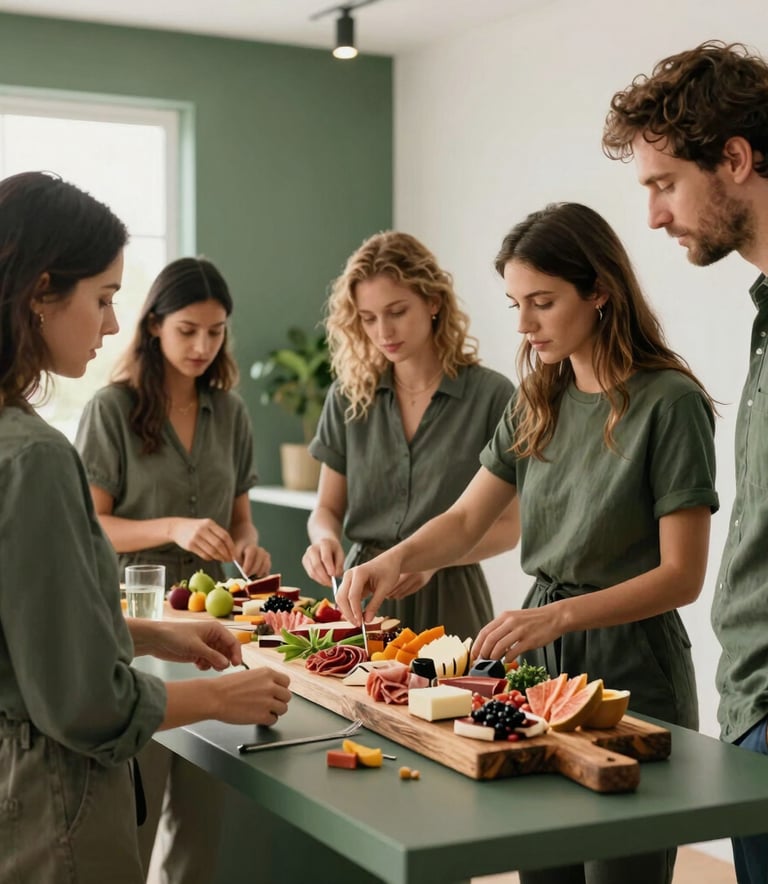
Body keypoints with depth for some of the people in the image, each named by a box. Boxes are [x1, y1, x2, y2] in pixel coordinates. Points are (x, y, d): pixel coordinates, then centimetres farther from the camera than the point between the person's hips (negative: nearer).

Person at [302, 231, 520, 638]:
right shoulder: (348, 397, 2)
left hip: (447, 602, -3)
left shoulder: (490, 395, -8)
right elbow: (328, 508, 9)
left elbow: (508, 525, -5)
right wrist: (325, 538, -14)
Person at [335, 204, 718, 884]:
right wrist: (397, 559, -10)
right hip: (542, 657, 6)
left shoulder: (669, 402, -13)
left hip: (630, 667, -6)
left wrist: (558, 616, -25)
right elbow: (467, 520, 10)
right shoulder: (541, 402, 8)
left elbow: (682, 576, -15)